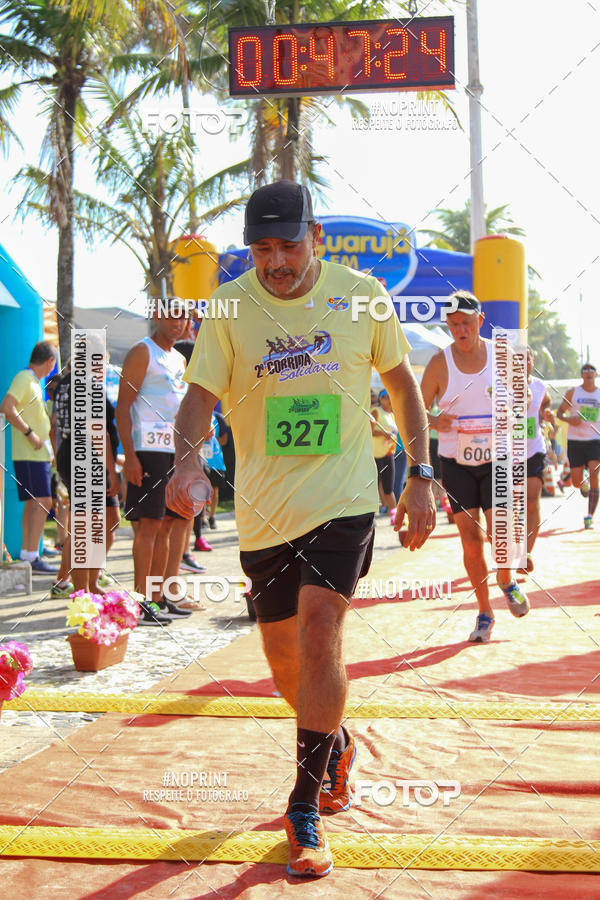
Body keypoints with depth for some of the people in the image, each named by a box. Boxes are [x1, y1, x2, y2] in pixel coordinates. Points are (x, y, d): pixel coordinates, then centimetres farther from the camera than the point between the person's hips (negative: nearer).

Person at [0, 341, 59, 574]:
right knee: (42, 503, -14)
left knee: (33, 505, 9)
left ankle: (27, 554, 12)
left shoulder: (33, 381, 18)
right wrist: (29, 433, -22)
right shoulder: (24, 378, -11)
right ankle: (32, 557, -15)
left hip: (37, 453, 10)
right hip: (29, 453, -10)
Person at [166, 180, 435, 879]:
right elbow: (200, 394, -8)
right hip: (263, 508, 2)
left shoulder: (360, 295, -1)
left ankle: (305, 808, -6)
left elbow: (401, 381, 9)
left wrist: (420, 476, 6)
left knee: (318, 636, -18)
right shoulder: (230, 306, -3)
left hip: (342, 498, -2)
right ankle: (335, 744, 42)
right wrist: (187, 456, -29)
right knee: (284, 659, 11)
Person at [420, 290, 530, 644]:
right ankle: (485, 613, 16)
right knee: (471, 540, 0)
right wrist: (435, 422, -22)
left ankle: (507, 581, 24)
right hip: (456, 462, 0)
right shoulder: (440, 363, -4)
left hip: (495, 458, 0)